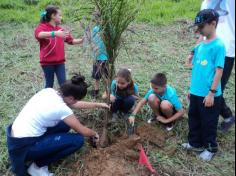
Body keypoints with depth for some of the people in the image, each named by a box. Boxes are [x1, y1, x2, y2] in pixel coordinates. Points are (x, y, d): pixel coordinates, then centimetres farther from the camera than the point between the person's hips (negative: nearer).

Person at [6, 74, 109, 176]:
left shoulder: (49, 91, 0)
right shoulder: (61, 108, -22)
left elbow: (75, 104, 16)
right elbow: (83, 131, -6)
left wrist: (98, 105, 23)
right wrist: (94, 134, 16)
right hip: (24, 146, -8)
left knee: (66, 123, 14)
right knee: (78, 140, -8)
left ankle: (38, 158, 14)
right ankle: (38, 165, 2)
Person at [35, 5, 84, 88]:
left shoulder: (60, 29, 10)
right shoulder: (42, 27, -7)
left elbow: (71, 41, 16)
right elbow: (39, 35, -32)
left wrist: (82, 40, 1)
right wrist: (55, 33, -46)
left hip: (60, 61, 4)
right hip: (47, 62, -4)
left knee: (63, 83, 2)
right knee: (49, 84, 6)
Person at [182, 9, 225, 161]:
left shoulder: (218, 45, -15)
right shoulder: (200, 45, 7)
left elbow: (219, 71, -17)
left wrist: (211, 92, -18)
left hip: (209, 94, -7)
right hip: (196, 92, 8)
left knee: (208, 122, 8)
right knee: (193, 118, 19)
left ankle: (211, 148, 28)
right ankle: (196, 143, 37)